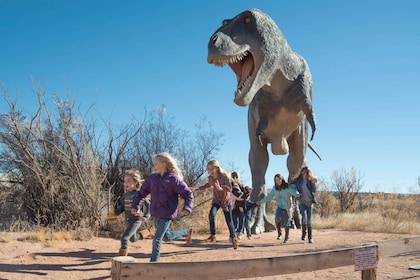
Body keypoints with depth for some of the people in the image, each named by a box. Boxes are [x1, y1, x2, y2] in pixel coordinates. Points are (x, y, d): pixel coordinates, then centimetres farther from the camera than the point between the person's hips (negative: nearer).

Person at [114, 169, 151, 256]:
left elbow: (148, 205, -14)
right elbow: (122, 207, 11)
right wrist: (115, 212, -4)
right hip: (128, 220, 8)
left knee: (124, 238, -18)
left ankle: (122, 254, -4)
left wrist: (145, 216, -16)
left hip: (136, 220, -8)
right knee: (133, 239, 25)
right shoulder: (125, 194, 4)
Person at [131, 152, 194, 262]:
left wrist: (187, 208, -21)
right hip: (155, 214, 6)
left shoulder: (174, 179, -11)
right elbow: (141, 193, 14)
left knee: (157, 239, -10)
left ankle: (153, 262, -1)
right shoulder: (151, 178, 4)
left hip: (167, 215, -6)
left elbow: (188, 194, -7)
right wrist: (136, 206, 3)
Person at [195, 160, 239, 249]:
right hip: (216, 200, 3)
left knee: (229, 221, 3)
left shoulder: (225, 176, -20)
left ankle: (234, 238, 25)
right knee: (211, 215, -26)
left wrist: (221, 188, -43)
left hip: (226, 200, -2)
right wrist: (199, 188, 13)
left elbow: (230, 188, -27)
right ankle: (213, 236, -14)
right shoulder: (210, 178, -7)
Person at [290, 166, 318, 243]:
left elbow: (314, 191, -8)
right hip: (301, 202, -1)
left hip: (309, 202, 1)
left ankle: (310, 237, 13)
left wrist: (313, 183, -20)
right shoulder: (298, 180, 1)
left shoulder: (311, 180, 1)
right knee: (304, 217, -23)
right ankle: (303, 233, -1)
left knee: (309, 220, 3)